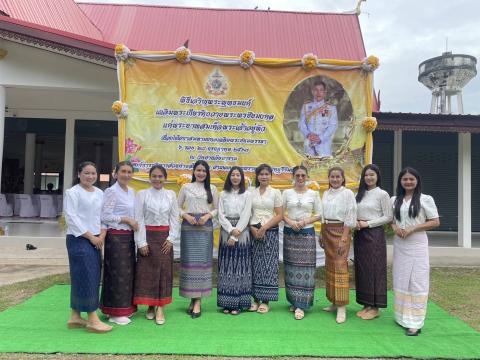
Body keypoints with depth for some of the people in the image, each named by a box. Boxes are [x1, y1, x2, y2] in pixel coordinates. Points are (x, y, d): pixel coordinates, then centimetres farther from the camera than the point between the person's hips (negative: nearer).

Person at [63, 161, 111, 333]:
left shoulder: (100, 193, 13)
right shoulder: (72, 192, -5)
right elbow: (72, 218, -12)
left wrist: (102, 235, -3)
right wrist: (91, 236, -13)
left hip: (96, 240, 7)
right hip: (79, 240, -7)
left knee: (93, 277, 9)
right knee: (86, 277, -6)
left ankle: (75, 317, 21)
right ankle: (92, 319, 0)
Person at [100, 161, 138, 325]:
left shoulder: (131, 191, 13)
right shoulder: (111, 191, -10)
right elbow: (105, 216, -16)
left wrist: (133, 222, 4)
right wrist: (126, 220, -15)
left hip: (129, 236, 8)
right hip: (116, 236, -8)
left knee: (128, 272, 13)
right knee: (117, 273, -1)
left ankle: (124, 308, 25)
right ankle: (114, 313, 11)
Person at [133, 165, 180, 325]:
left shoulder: (171, 195, 5)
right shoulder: (142, 194, -1)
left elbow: (175, 218, 5)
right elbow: (139, 219, -4)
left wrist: (171, 238, -4)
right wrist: (141, 242, -9)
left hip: (165, 237, 2)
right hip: (148, 235, -1)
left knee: (164, 270, 0)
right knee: (147, 271, 2)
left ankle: (160, 308, 7)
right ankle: (150, 306, 18)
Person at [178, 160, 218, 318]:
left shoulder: (212, 189, 8)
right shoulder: (186, 187, 8)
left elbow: (217, 209, 9)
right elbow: (178, 207, 8)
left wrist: (208, 215, -9)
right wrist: (186, 216, -9)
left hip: (205, 227, 0)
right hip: (188, 227, 0)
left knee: (202, 260, -4)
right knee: (189, 260, 0)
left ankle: (197, 301, 0)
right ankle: (193, 298, 12)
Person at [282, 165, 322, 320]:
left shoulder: (314, 194, 4)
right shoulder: (286, 193, 6)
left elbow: (319, 215, 3)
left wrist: (305, 221, -12)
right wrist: (290, 222, -12)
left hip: (307, 233, -1)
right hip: (289, 233, 1)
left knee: (304, 267, -5)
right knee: (291, 267, 5)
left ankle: (301, 305, -2)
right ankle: (294, 301, 19)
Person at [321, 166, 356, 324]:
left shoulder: (347, 193, -7)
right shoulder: (326, 194, 12)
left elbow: (350, 218, -10)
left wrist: (344, 238, -15)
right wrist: (321, 234, 11)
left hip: (341, 231, -6)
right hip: (327, 231, 6)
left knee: (340, 267, -9)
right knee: (330, 267, 9)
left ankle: (342, 307, -4)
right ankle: (334, 302, 20)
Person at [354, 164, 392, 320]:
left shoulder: (382, 194, -4)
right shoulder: (360, 194, 12)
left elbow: (388, 217, -8)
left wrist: (368, 223, -13)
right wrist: (356, 222, -4)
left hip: (374, 234, -6)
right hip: (360, 235, 6)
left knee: (374, 269, 0)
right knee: (361, 269, 8)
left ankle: (375, 307, 11)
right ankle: (365, 304, 18)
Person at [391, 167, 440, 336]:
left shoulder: (425, 199, -3)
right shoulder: (394, 200, 9)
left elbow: (435, 222, -5)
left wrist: (413, 229, -15)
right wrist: (395, 227, -7)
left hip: (417, 245, -4)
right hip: (399, 245, 4)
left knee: (416, 281, -3)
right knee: (400, 280, 9)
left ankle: (415, 322, 1)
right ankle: (402, 316, 21)